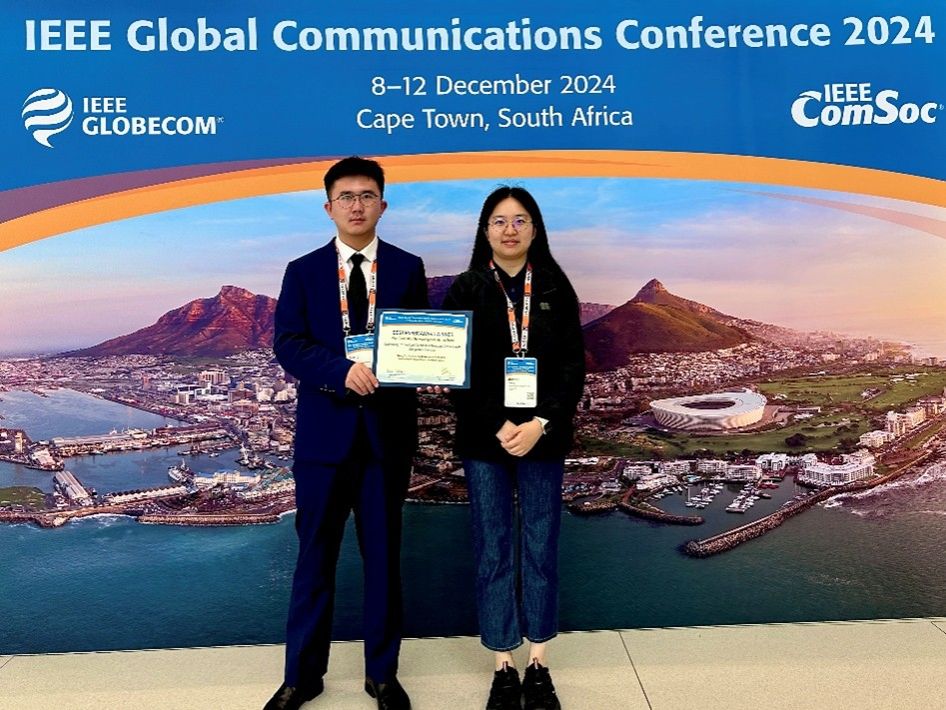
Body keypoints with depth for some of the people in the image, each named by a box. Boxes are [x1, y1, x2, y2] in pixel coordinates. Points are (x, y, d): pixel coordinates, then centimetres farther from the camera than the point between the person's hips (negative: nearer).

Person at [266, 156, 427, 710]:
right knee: (315, 554, 10)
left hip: (388, 429, 0)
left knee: (384, 554, 10)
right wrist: (343, 370, -21)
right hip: (325, 429, 0)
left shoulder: (408, 268, 6)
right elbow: (288, 346, -4)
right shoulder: (303, 271, 5)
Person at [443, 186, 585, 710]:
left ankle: (538, 667, 24)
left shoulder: (556, 289, 4)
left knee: (541, 548, 8)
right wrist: (498, 427, -14)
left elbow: (573, 366, 0)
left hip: (543, 438, 1)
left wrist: (540, 425, -13)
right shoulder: (465, 290, 2)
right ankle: (503, 668, 21)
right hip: (483, 439, 0)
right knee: (493, 551, 6)